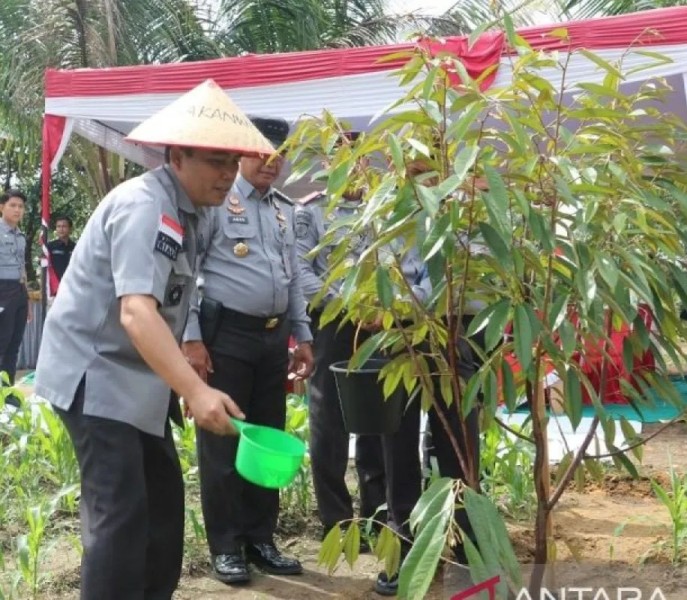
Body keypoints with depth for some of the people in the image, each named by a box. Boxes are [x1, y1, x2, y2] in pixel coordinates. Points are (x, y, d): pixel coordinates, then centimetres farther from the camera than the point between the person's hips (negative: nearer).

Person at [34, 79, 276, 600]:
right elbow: (136, 310, -35)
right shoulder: (144, 207, -22)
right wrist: (196, 391, -43)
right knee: (121, 513, -13)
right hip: (95, 374, -10)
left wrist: (181, 385, 10)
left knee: (164, 500, 13)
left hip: (137, 376, 10)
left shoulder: (187, 211, 8)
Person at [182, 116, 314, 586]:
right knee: (222, 442, 1)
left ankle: (261, 540, 23)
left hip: (273, 336, 7)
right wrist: (191, 337, -15)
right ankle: (226, 546, 12)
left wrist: (303, 336, 15)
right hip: (226, 334, -6)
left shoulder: (285, 209, 15)